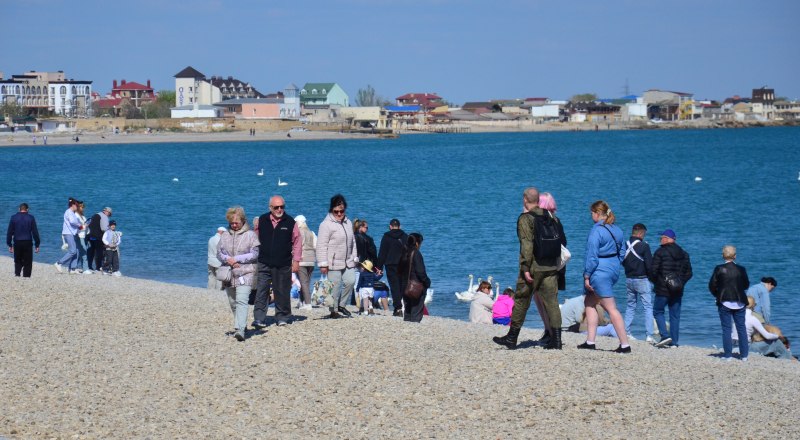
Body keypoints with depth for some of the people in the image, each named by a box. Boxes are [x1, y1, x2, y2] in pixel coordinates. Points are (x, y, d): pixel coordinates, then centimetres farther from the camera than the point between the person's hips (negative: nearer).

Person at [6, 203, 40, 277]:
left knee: (18, 261, 12)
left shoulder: (14, 217, 4)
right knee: (27, 262, 5)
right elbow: (35, 232, 0)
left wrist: (9, 245, 9)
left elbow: (9, 232, 5)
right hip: (28, 243, -1)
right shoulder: (31, 218, 1)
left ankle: (17, 273, -8)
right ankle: (26, 276, -1)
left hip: (17, 243, 1)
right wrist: (37, 245, 4)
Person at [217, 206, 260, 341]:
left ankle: (240, 330, -27)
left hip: (244, 273, -5)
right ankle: (240, 325, 28)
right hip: (229, 274, 5)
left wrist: (236, 259, -11)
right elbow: (219, 253, 12)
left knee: (241, 301, -18)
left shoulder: (250, 235, 0)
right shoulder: (225, 236, 12)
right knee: (232, 302, 11)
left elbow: (254, 254, -5)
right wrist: (228, 259, -10)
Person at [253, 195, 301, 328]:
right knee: (261, 291, -7)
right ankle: (259, 319, -8)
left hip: (283, 265, -1)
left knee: (282, 292, 7)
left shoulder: (290, 222, 1)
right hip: (264, 264, 1)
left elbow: (297, 242, 4)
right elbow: (256, 239, 15)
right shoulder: (262, 220, 5)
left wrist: (296, 261, -1)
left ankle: (282, 317, 19)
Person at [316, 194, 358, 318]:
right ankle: (333, 310, 8)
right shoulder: (326, 224, -10)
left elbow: (352, 242, 21)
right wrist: (323, 263, -16)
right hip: (333, 263, -6)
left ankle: (342, 305, 13)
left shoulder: (348, 223, 14)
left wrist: (355, 258, 15)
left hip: (347, 261, 6)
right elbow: (321, 246, -13)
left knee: (350, 281, -6)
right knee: (335, 286, -3)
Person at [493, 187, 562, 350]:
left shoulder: (525, 219, -9)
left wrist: (525, 268, -17)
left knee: (521, 302, 6)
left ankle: (512, 338, 15)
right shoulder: (550, 218, 9)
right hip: (551, 267, 5)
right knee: (551, 302, 3)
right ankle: (556, 339, -3)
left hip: (533, 268, -5)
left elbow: (526, 245, -16)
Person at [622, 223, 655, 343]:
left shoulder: (625, 245, 2)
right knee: (648, 307, -1)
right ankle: (649, 335, -8)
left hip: (629, 279, 6)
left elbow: (622, 262, 12)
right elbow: (649, 265, -15)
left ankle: (626, 332, 15)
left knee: (630, 306, 17)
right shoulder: (644, 246, -15)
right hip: (642, 280, -6)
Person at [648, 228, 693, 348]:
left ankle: (665, 336, -8)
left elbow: (653, 271, -12)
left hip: (663, 290, -5)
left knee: (658, 311, 7)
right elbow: (689, 273, 11)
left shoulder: (660, 252, -9)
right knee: (675, 315, 9)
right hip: (677, 291, 5)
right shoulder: (683, 254, 9)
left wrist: (654, 281, 6)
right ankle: (674, 342, 8)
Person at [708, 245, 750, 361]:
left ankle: (727, 355, 2)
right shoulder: (741, 270, -3)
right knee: (741, 328, 10)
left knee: (726, 329, 3)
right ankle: (744, 355, 12)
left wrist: (717, 295, 11)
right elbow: (746, 285, 8)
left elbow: (712, 285, -6)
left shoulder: (719, 269, -9)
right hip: (739, 302, 2)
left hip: (724, 302, -2)